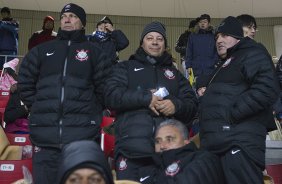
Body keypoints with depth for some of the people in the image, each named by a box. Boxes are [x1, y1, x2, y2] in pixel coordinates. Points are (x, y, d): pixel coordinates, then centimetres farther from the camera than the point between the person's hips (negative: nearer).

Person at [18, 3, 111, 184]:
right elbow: (25, 82, 18)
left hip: (83, 135, -2)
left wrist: (92, 112, 3)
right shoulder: (41, 50, 18)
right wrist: (38, 107, 11)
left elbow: (104, 87, 7)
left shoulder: (95, 52, 12)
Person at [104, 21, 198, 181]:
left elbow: (192, 105, 15)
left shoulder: (175, 73, 23)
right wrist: (145, 98, -10)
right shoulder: (125, 68, 16)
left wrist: (176, 106, -8)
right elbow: (111, 96, 1)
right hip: (132, 149, -2)